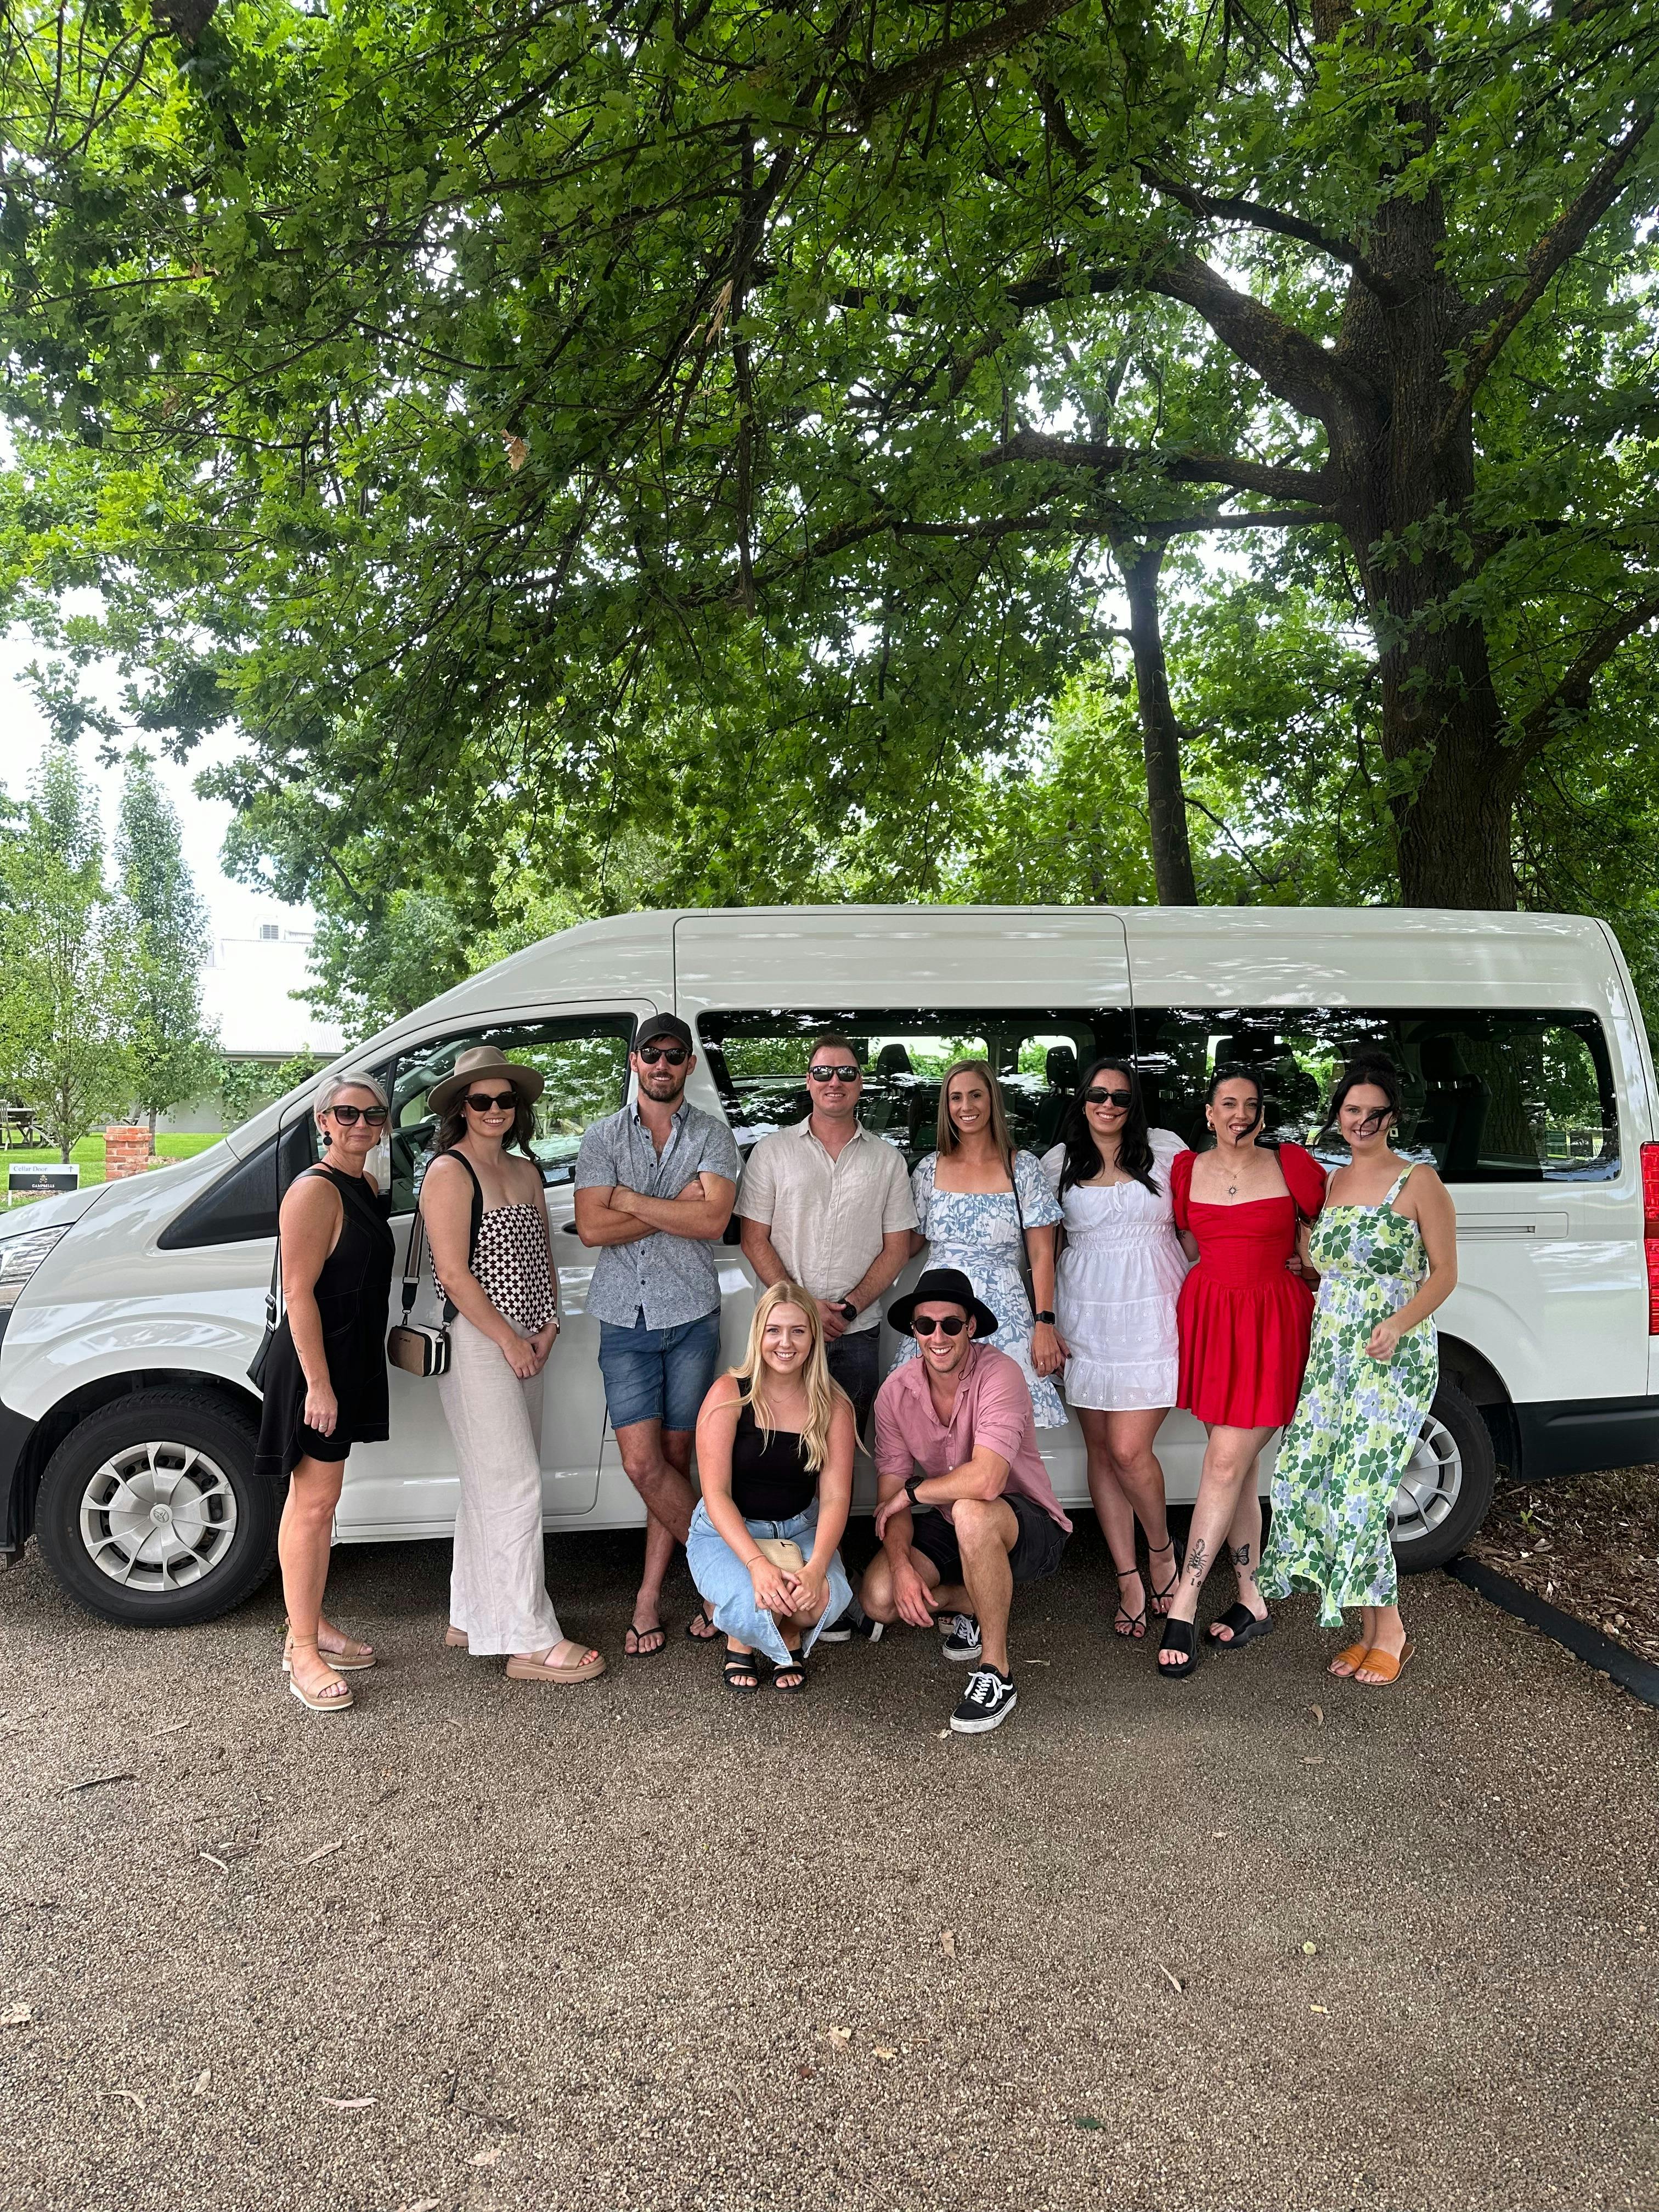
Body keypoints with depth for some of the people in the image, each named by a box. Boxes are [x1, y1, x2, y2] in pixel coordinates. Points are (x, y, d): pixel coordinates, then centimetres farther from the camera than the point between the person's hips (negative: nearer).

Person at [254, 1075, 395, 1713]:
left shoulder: (368, 1185, 11)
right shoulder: (315, 1191, -16)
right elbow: (298, 1293, -20)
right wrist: (318, 1382, -22)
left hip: (352, 1361, 9)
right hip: (315, 1363, -9)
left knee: (321, 1499, 17)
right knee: (312, 1502, -3)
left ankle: (312, 1623, 28)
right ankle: (302, 1651, 5)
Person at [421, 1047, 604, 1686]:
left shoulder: (525, 1170, 14)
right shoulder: (449, 1172, -10)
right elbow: (454, 1273, -16)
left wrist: (548, 1326, 2)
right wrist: (509, 1341, -14)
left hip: (526, 1344, 8)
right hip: (475, 1341, -8)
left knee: (492, 1486, 15)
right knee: (515, 1487, -8)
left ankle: (473, 1617, 27)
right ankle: (532, 1641, -3)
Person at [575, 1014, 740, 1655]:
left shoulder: (712, 1135, 4)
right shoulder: (602, 1137, 6)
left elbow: (712, 1220, -12)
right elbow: (592, 1229, -6)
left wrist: (630, 1199, -10)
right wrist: (678, 1207, -9)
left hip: (691, 1318, -1)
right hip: (625, 1319, 1)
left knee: (674, 1458, 5)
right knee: (642, 1463, -5)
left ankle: (649, 1596, 17)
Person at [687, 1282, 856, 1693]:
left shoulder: (832, 1406, -6)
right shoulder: (730, 1394, -14)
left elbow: (835, 1497, -12)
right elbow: (716, 1493, -18)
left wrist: (816, 1567, -30)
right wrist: (757, 1563, -32)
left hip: (800, 1530, 2)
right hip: (727, 1532, -2)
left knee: (824, 1598, -29)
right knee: (757, 1604, -32)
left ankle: (790, 1638, 10)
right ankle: (740, 1641, 8)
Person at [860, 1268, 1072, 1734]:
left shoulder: (999, 1374, -24)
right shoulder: (895, 1392, -7)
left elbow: (986, 1481, -36)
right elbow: (891, 1494, -5)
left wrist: (912, 1491, -19)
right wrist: (901, 1565, -22)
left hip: (1029, 1526, -5)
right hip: (945, 1527, 5)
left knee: (970, 1512, -38)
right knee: (878, 1598, -18)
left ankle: (997, 1673, -20)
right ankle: (970, 1602, 14)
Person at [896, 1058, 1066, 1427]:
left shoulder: (1022, 1168, 3)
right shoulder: (929, 1169, 10)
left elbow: (1042, 1256, 2)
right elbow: (908, 1243, 16)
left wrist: (1045, 1325, -6)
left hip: (1004, 1314, -2)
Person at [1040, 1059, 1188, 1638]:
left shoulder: (1166, 1150, 3)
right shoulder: (1058, 1163, 6)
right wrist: (1044, 1322, 6)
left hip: (1152, 1314, -2)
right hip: (1086, 1317, 3)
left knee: (1129, 1450, -10)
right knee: (1100, 1450, 5)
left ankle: (1161, 1548, 19)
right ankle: (1130, 1581, 17)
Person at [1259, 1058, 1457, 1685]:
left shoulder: (1419, 1182, -4)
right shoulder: (1330, 1183, 14)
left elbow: (1444, 1272, -5)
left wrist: (1399, 1323, -17)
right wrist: (1299, 1256, 3)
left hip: (1393, 1360, -6)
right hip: (1329, 1356, 6)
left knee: (1360, 1490, -12)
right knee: (1311, 1478, 0)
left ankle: (1389, 1632, 7)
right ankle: (1371, 1630, 13)